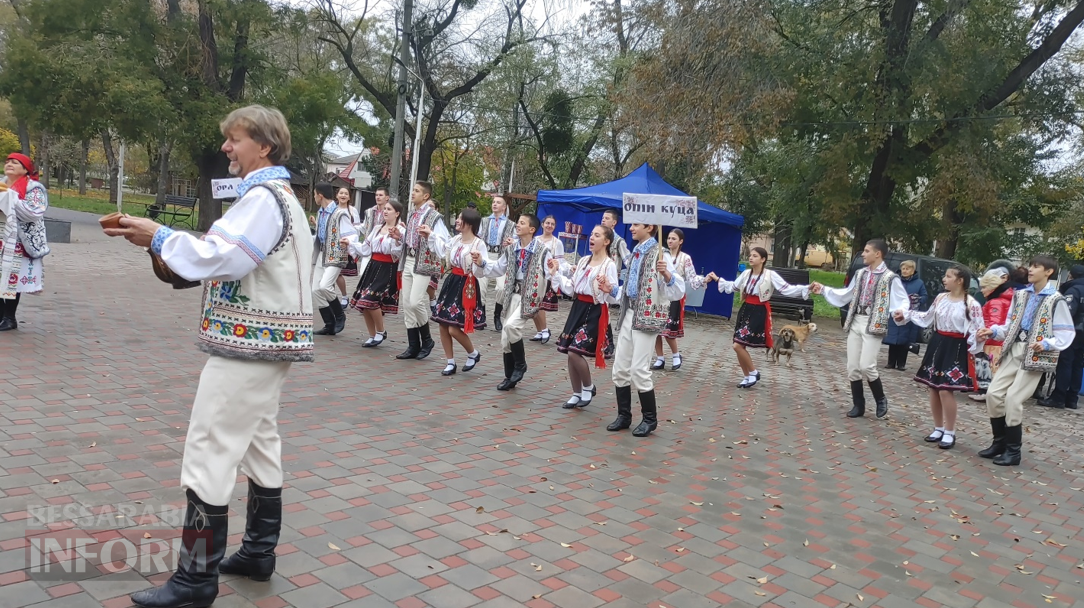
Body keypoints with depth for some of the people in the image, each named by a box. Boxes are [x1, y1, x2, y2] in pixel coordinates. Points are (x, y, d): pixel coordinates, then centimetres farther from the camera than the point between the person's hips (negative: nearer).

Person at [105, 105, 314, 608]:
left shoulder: (263, 197, -15)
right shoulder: (278, 195, 19)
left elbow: (223, 257, -25)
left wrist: (160, 238, -14)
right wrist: (173, 246, 9)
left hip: (248, 345, -11)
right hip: (267, 341, 11)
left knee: (208, 455, -7)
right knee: (259, 446, 15)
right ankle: (258, 553, 25)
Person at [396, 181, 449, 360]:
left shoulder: (434, 216, -8)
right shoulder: (412, 215, 16)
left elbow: (443, 244, -15)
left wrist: (430, 234, -30)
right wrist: (399, 237, 8)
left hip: (424, 263, -8)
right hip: (408, 261, 8)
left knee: (415, 302, -15)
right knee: (406, 304, 6)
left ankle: (426, 340, 7)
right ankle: (413, 346, 14)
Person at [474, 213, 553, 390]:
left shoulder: (542, 250, -11)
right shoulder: (511, 249, 9)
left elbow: (550, 274, -13)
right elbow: (498, 268, 13)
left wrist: (554, 271, -33)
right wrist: (481, 263, -1)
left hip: (530, 296, -7)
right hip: (513, 294, 7)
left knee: (511, 326, -27)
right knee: (505, 338, 6)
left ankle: (520, 364, -1)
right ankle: (509, 377, 22)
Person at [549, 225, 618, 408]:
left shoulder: (609, 265, -10)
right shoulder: (583, 261, 12)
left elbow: (612, 297, -15)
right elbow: (571, 288, 12)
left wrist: (605, 287, -33)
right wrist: (556, 273, 9)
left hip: (595, 312, -7)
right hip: (578, 308, 7)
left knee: (575, 352, -13)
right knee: (570, 353, 7)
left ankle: (588, 388, 11)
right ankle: (577, 393, 22)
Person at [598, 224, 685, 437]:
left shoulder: (658, 254, -13)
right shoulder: (636, 253, 12)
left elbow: (678, 291, -19)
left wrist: (666, 274, -35)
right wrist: (612, 289, 9)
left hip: (648, 317, -8)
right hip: (629, 315, 8)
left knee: (638, 370, -5)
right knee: (620, 369, 9)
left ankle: (650, 418, 11)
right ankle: (624, 415, 22)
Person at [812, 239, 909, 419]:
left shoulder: (890, 278, -7)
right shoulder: (860, 274, 13)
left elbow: (903, 301, -8)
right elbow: (846, 294, 23)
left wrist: (900, 313, -29)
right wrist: (823, 289, 21)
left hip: (873, 325, -6)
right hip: (855, 322, 6)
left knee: (867, 366, -13)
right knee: (852, 367, 5)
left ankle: (881, 400, 13)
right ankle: (858, 405, 17)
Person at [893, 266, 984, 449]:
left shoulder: (971, 304, -11)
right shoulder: (940, 298, 8)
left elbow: (977, 330, -13)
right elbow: (928, 318, 20)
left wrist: (978, 337, -34)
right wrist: (906, 315, 16)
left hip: (956, 348, -7)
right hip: (937, 344, 7)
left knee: (945, 390, -10)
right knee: (933, 388, 9)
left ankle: (950, 433, 6)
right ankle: (938, 428, 24)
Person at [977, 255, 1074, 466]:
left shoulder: (1056, 300, -7)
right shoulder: (1020, 295, 11)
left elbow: (1067, 333, -8)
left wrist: (1046, 344, -23)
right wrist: (993, 331, -2)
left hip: (1035, 356, -6)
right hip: (1013, 351, 6)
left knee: (1013, 398, -10)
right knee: (993, 394, -1)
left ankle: (1013, 451, 4)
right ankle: (999, 442, 15)